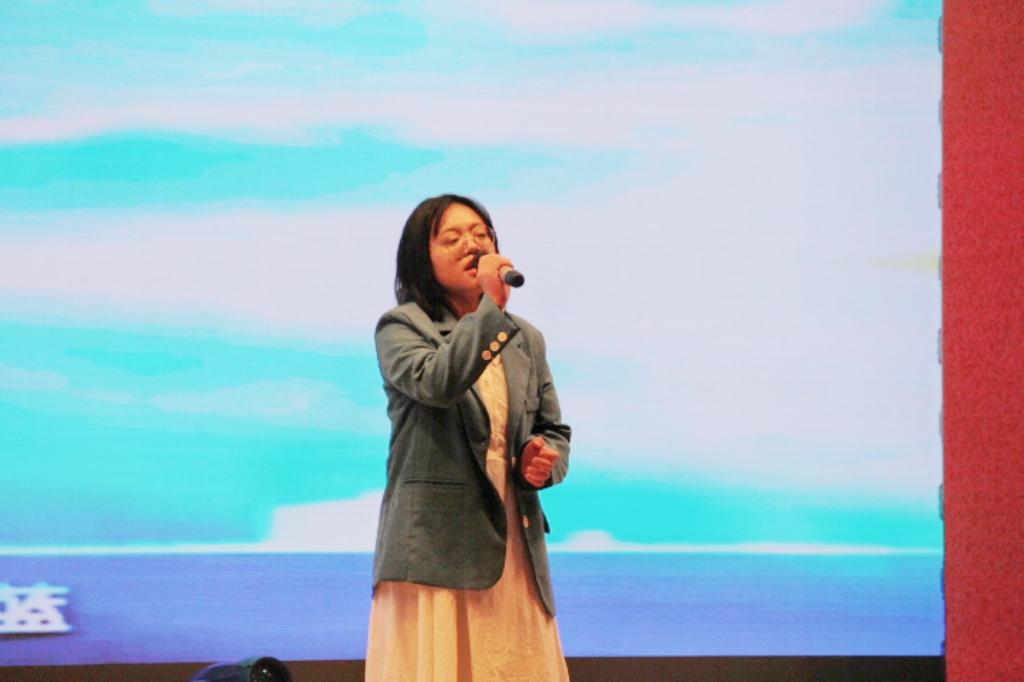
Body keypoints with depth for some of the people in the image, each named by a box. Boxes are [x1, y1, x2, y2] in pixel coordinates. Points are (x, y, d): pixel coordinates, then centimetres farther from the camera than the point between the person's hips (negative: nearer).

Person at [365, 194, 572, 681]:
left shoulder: (525, 340, 18)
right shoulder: (401, 328, 1)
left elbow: (555, 430, 23)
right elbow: (435, 382, -20)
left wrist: (546, 460, 1)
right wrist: (491, 308, -21)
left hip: (513, 549, 5)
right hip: (436, 548, -5)